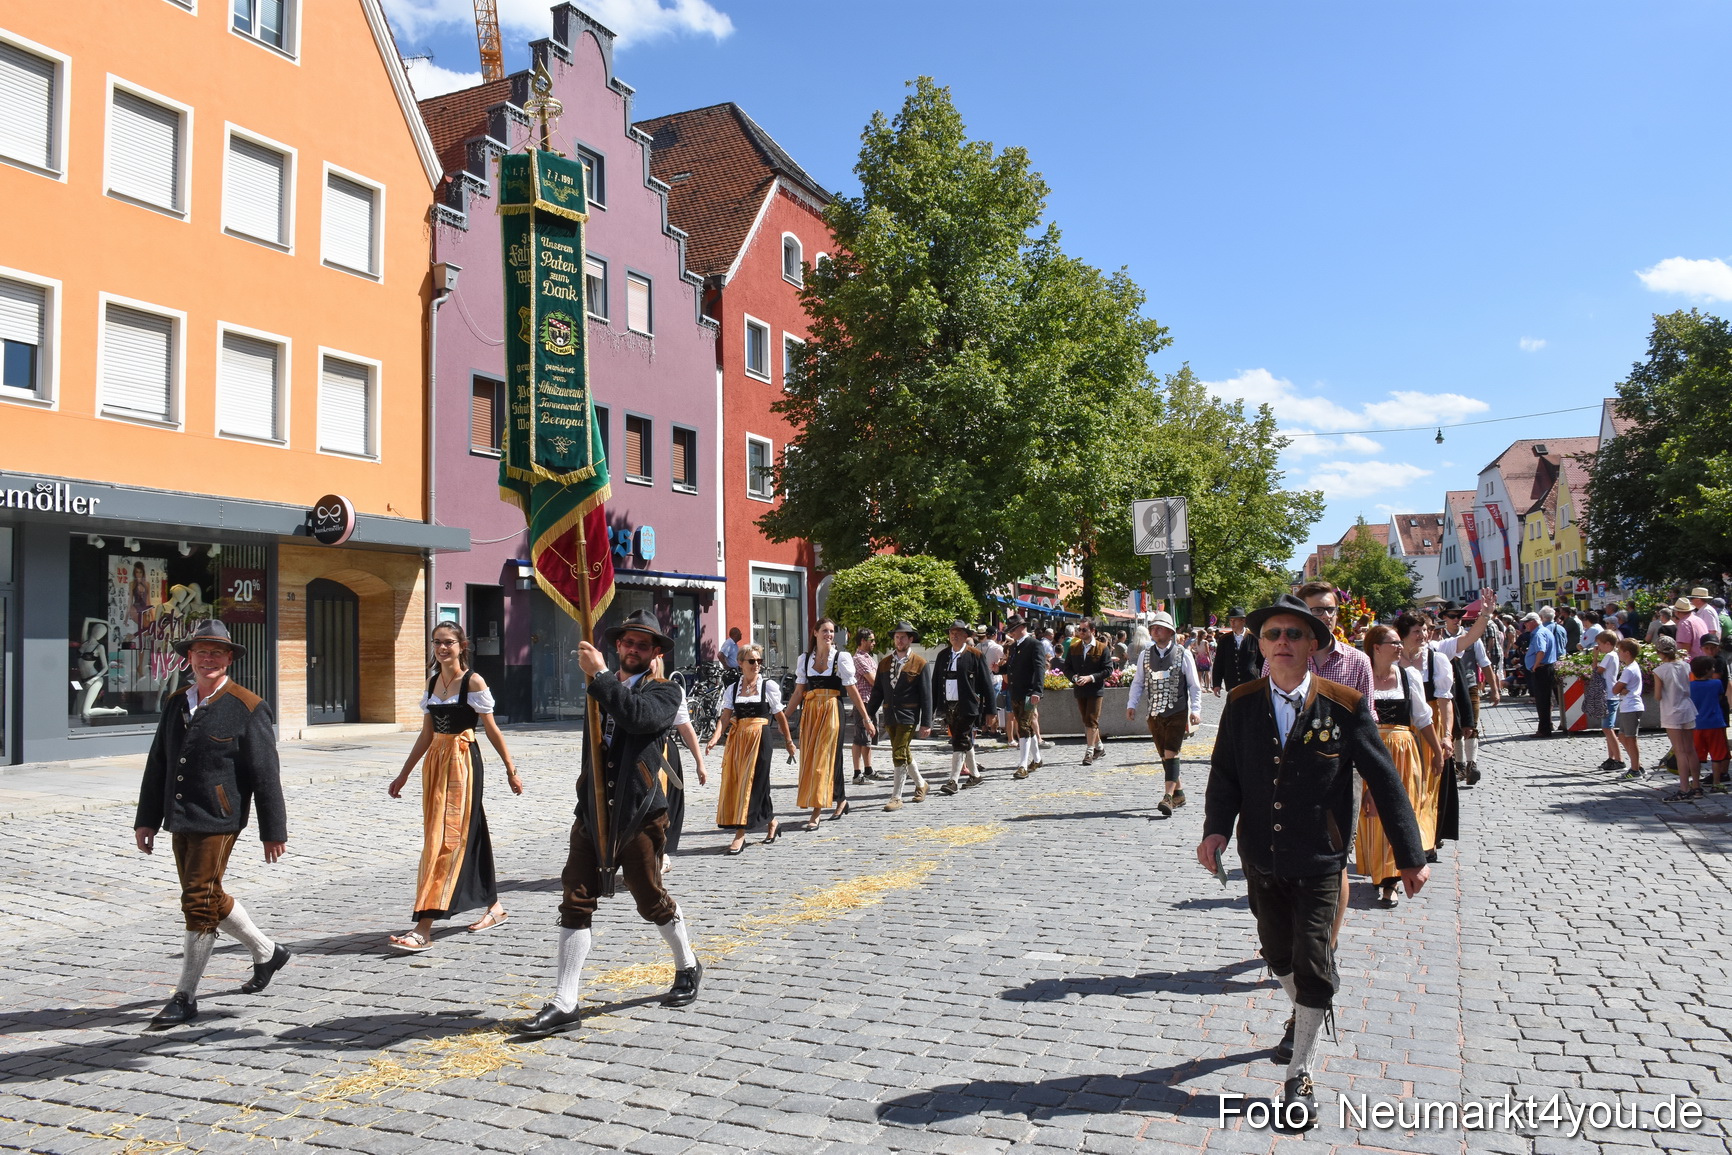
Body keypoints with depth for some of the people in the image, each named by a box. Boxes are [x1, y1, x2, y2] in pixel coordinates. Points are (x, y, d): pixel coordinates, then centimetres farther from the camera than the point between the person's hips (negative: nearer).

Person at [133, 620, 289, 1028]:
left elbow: (266, 775, -8)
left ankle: (185, 997, 5)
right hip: (180, 821, 7)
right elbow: (157, 765, 16)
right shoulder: (177, 705, 11)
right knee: (209, 899, 15)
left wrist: (273, 831, -8)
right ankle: (267, 951, 35)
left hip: (217, 822, -7)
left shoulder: (247, 708, -8)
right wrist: (147, 819, 13)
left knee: (200, 903, -7)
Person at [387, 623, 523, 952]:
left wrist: (510, 769, -4)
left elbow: (491, 729, -5)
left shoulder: (473, 681, -7)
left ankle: (424, 928, -12)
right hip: (435, 762, 7)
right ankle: (494, 906, 26)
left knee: (446, 839, -9)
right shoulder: (432, 681, 12)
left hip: (463, 761, -7)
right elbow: (427, 733, 18)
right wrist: (404, 774, 19)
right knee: (469, 835, 13)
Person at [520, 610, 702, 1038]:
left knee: (652, 900, 7)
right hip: (593, 812, 5)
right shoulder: (599, 690, 15)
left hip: (639, 815, -5)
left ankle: (688, 968, 33)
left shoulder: (664, 692, -3)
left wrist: (599, 674, -24)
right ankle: (565, 1004, 3)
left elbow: (638, 715, -27)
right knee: (575, 903, -1)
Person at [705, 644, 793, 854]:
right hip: (736, 740, 4)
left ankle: (740, 835, -4)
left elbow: (780, 715, 6)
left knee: (751, 784, -7)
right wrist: (715, 738, -16)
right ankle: (772, 822, 20)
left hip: (759, 739, -4)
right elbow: (725, 717, -1)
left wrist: (788, 741, 9)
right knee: (734, 784, 5)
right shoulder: (732, 689, 9)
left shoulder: (769, 686, 1)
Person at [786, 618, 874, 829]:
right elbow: (799, 691, 11)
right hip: (809, 712, 4)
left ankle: (815, 815, -9)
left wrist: (866, 718, -3)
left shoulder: (841, 658, -1)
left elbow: (852, 690, -1)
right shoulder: (804, 659, 9)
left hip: (832, 711, -4)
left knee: (824, 759, -8)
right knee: (809, 759, 7)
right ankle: (841, 800, 26)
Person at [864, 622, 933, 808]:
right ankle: (920, 784, 36)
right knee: (904, 754, 15)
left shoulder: (921, 664, -3)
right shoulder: (884, 663, 11)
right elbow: (877, 692, 13)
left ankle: (896, 797, -4)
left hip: (908, 717, -5)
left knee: (899, 756, -10)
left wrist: (926, 723, -9)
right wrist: (868, 715, 7)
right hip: (890, 716, 5)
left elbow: (926, 696, -5)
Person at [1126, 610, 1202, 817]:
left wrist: (1195, 709, -6)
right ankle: (1179, 792, 24)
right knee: (1164, 755, 10)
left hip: (1177, 713, -4)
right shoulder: (1145, 655, 8)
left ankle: (1168, 798, -21)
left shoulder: (1183, 654, -1)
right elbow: (1138, 682, 14)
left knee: (1171, 753, -15)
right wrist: (1132, 704, 1)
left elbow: (1194, 685, 2)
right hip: (1154, 713, 4)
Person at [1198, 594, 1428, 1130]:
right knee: (1279, 954, 20)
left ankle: (1299, 1076, 15)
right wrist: (1216, 828, -19)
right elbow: (1224, 774, -1)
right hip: (1261, 859, 3)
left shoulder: (1345, 705, -11)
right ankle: (1304, 1017, 51)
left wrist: (1410, 855, -5)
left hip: (1319, 863, -3)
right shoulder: (1242, 704, -4)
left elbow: (1384, 780, -6)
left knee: (1313, 966, -1)